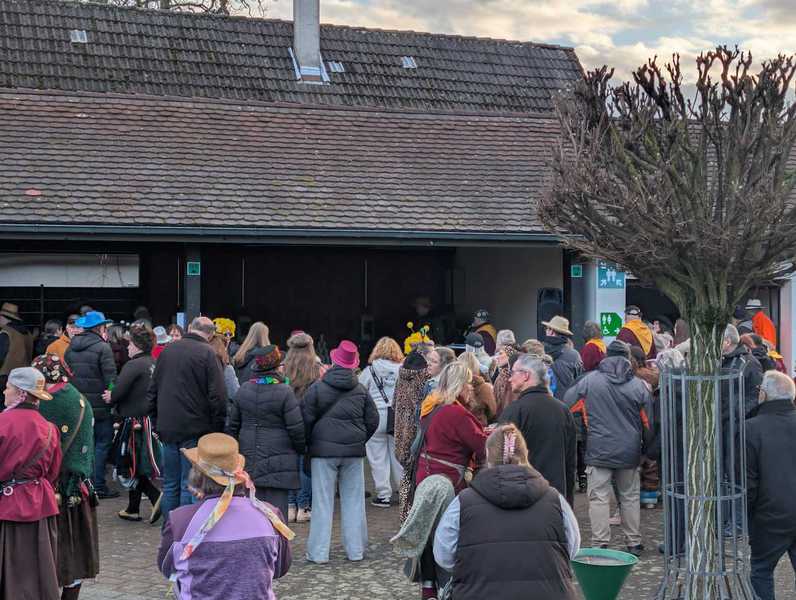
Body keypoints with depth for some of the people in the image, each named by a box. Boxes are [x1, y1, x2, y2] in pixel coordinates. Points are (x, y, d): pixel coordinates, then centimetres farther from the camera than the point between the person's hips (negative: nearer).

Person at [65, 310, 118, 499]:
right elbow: (111, 379, -16)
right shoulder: (103, 348, -12)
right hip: (99, 406, -6)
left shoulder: (71, 348, 9)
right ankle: (98, 486, 0)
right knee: (102, 444, 1)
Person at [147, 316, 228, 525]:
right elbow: (217, 396, -13)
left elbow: (152, 392, 15)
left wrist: (157, 423, 20)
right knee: (190, 487, -1)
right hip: (195, 430, -5)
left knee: (170, 485, 14)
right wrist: (218, 429, -5)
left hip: (167, 429, 5)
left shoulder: (167, 350, 9)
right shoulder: (207, 353, -9)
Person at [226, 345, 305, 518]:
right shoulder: (284, 392, -12)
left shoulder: (243, 390, 5)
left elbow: (232, 424, 10)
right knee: (276, 506, -1)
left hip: (249, 458, 5)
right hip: (278, 461, -5)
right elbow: (296, 428, -11)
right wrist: (301, 449, 6)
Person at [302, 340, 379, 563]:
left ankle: (318, 552, 4)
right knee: (354, 500, 9)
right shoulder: (361, 390, 3)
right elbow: (373, 421, 7)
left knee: (323, 501, 2)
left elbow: (306, 420, -5)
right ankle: (355, 550, 13)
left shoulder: (317, 389, -5)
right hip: (354, 452, 2)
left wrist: (309, 444, 10)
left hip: (323, 451, -2)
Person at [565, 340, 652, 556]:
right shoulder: (639, 385, 0)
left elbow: (567, 407, -2)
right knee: (630, 497, 14)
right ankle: (634, 542, 19)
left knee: (599, 497, 0)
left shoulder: (589, 380, -5)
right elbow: (648, 423, 3)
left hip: (598, 451, -3)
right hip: (629, 451, 3)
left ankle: (600, 544, -4)